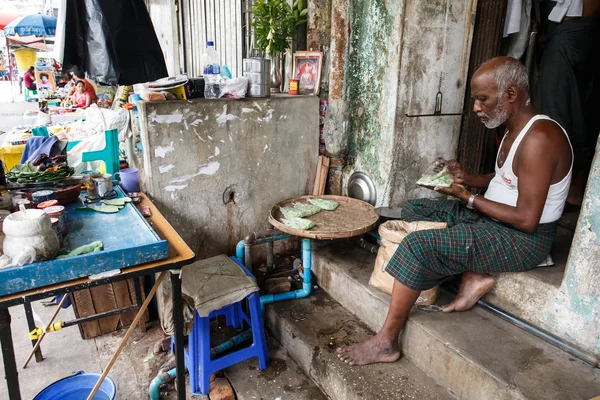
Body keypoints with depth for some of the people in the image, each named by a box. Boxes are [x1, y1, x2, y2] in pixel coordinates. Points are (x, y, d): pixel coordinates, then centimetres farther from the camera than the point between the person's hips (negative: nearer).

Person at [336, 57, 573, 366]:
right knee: (415, 210, 7)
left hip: (523, 238, -10)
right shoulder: (515, 129, 7)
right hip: (491, 217, 10)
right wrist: (468, 178, 0)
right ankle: (474, 276, 0)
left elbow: (527, 219, -26)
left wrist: (468, 198, -18)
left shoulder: (539, 138, -24)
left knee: (419, 244, -26)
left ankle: (386, 342, -14)